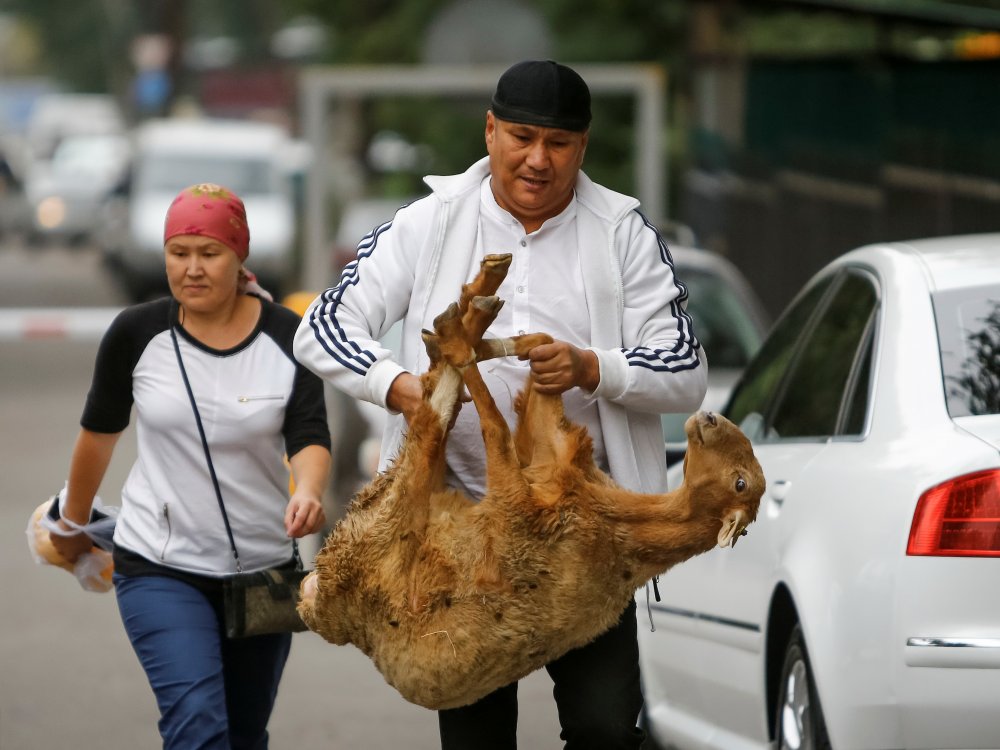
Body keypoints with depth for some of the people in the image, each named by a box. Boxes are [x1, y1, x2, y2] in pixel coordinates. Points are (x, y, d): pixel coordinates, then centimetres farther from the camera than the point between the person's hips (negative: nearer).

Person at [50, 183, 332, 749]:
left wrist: (308, 493, -38)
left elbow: (309, 436, -15)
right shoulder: (137, 334, -7)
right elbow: (101, 429, 8)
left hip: (263, 568, 2)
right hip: (161, 568, -2)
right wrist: (73, 523, 20)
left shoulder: (287, 337, -7)